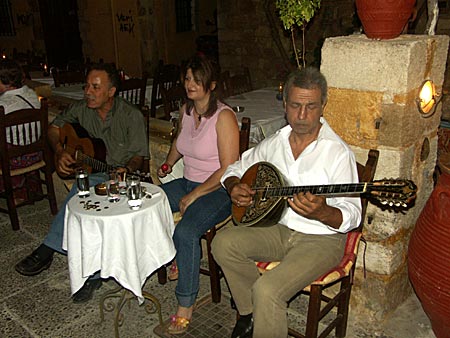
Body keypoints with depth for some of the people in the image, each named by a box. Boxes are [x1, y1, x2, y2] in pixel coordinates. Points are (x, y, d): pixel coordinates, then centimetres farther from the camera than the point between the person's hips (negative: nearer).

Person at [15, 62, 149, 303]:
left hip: (121, 176, -4)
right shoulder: (81, 109, 7)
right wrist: (60, 152, 3)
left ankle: (47, 250, -22)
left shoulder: (131, 116, -7)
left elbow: (138, 155, -5)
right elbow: (54, 127, 22)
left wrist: (127, 169, -27)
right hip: (90, 173, 4)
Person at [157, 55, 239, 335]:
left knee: (186, 232, -31)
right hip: (188, 182, 8)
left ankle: (186, 306, -13)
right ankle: (175, 260, 13)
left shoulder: (224, 116, -16)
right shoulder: (186, 110, 8)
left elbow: (228, 170, -20)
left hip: (218, 189, -8)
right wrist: (168, 164, 18)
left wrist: (193, 196, -18)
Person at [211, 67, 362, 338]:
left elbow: (352, 216, -17)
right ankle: (251, 313, 5)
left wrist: (321, 212, -38)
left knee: (267, 290, -27)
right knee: (224, 242, -15)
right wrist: (234, 187, -7)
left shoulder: (338, 152, -14)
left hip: (321, 238, -6)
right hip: (278, 228, 6)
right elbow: (235, 168, 16)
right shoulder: (274, 142, 4)